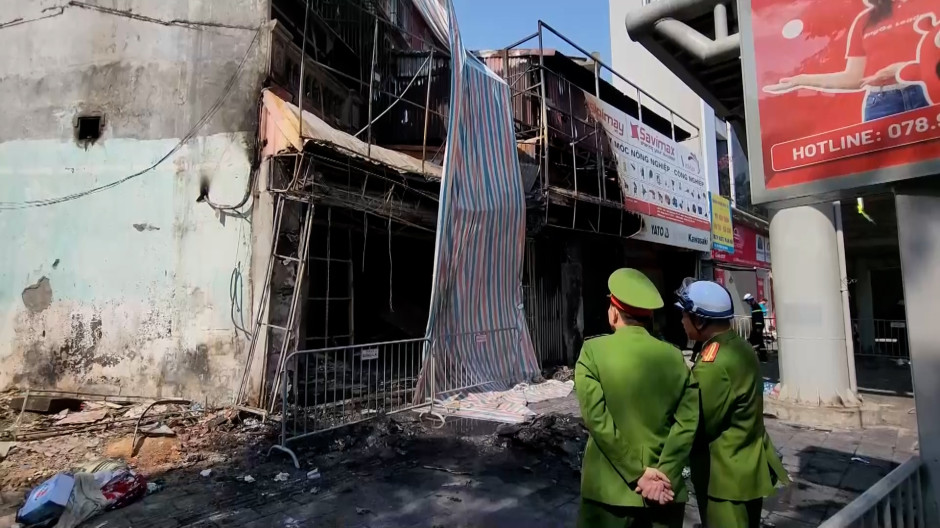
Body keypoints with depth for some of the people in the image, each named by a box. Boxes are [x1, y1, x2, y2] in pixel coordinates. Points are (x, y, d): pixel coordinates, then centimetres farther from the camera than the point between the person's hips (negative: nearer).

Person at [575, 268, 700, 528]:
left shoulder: (593, 351, -11)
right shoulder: (674, 356, -2)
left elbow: (596, 420, -16)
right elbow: (687, 421, -7)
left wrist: (638, 474, -12)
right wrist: (664, 474, -8)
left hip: (611, 489, -3)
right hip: (666, 489, 3)